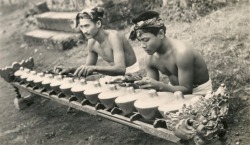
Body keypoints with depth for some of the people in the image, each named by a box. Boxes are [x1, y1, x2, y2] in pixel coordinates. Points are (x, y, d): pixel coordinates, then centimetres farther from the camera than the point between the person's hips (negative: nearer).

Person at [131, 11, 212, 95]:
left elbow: (186, 89, -26)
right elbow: (153, 86, -2)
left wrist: (159, 86, -39)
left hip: (198, 91, -4)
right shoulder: (150, 58, -10)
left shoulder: (181, 52, -29)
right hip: (176, 89, 5)